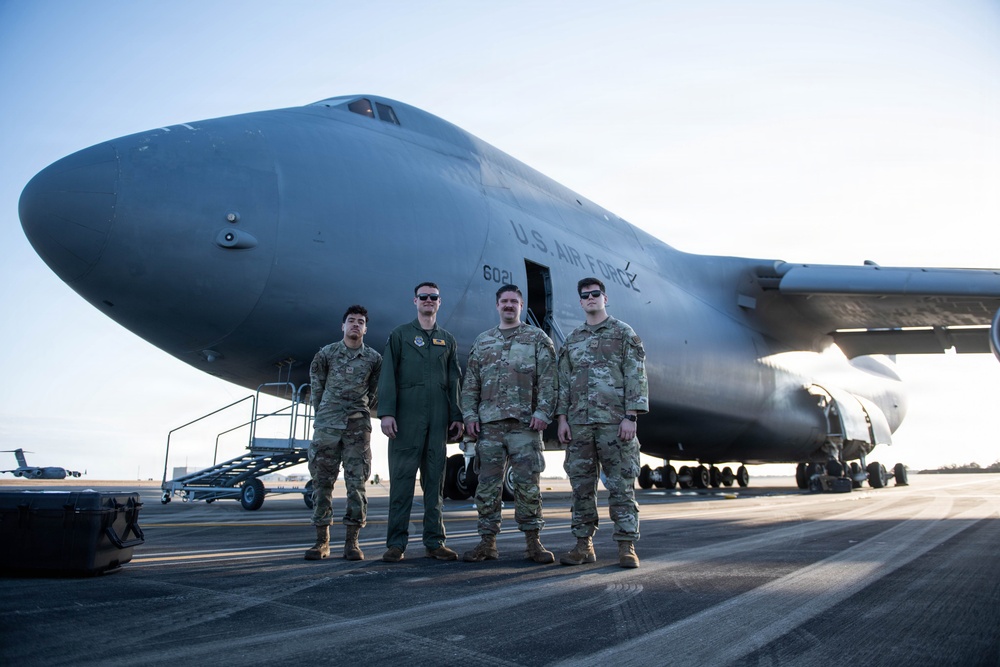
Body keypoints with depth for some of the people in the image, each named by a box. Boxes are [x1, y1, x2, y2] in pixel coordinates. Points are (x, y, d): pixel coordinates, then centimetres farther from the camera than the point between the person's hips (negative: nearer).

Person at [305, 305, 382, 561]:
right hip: (327, 425, 0)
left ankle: (352, 542, 2)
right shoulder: (326, 354, 5)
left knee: (357, 482, -3)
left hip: (358, 427, 0)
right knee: (322, 481, 2)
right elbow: (316, 383, 16)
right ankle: (322, 541, 9)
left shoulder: (374, 359, 6)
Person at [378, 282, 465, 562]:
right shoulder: (400, 334, 8)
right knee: (402, 478, -3)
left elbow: (455, 381, 15)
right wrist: (386, 412, -11)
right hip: (407, 415, -3)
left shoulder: (448, 340, 18)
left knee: (435, 480, 5)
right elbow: (388, 375, 0)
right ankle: (396, 543, 1)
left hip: (438, 419, 3)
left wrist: (457, 416, 5)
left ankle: (434, 541, 9)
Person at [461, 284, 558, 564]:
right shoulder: (482, 342, 17)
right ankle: (487, 541, 11)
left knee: (527, 483, -3)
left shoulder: (537, 338, 7)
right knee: (487, 485, 4)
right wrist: (469, 415, 4)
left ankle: (532, 541, 7)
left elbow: (548, 380, -1)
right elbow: (471, 383, 15)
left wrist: (543, 412, -11)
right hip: (489, 423, 3)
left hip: (524, 423, -3)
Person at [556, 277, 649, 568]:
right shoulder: (572, 340, 16)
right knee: (581, 486, 6)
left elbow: (636, 378, -4)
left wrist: (631, 416, -12)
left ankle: (626, 547, 4)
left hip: (614, 422, -4)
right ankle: (583, 545, 14)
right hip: (579, 423, 4)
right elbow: (563, 382, 14)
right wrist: (562, 418, 4)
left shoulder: (624, 334, 3)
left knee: (621, 485, -2)